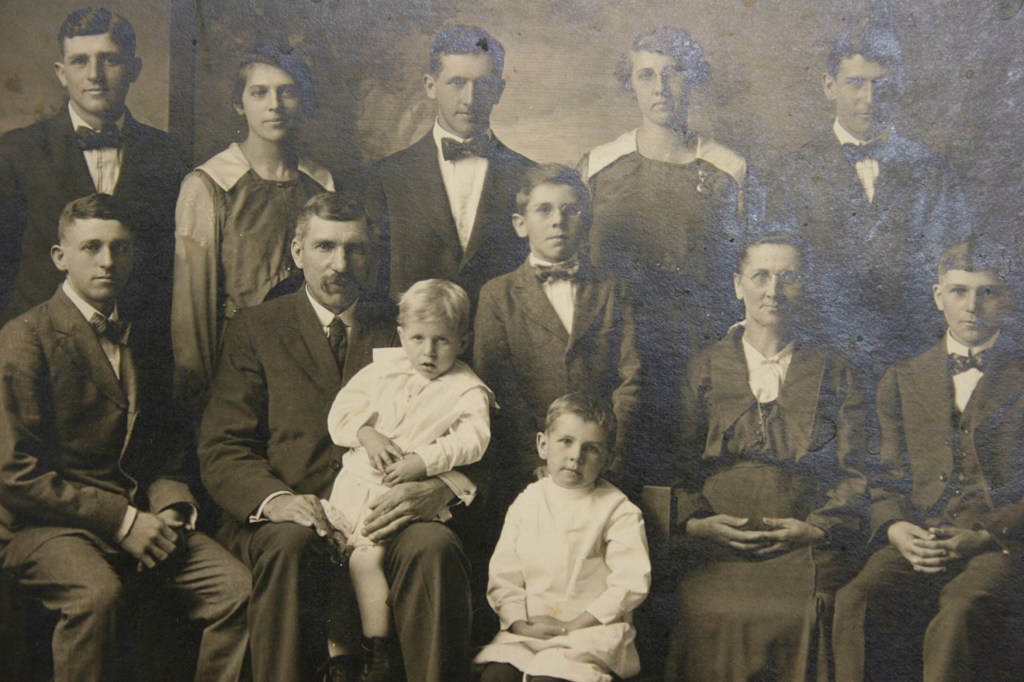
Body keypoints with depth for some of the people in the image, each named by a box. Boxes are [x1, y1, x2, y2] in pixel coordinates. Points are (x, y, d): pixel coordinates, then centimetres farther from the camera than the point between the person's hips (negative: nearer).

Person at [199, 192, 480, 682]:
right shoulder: (255, 329, 14)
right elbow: (221, 450, 6)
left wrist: (437, 489, -15)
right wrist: (274, 499, -17)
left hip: (389, 517, 1)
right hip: (288, 517, 0)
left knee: (433, 546, -32)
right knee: (288, 544, -34)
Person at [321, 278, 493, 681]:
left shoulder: (467, 391, 1)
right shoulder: (383, 368, 13)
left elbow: (472, 440, -13)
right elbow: (342, 409, 10)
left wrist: (423, 462, -25)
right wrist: (366, 433, -10)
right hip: (355, 482, 5)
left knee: (366, 557, -21)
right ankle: (334, 645, 11)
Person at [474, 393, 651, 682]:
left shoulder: (618, 510, -3)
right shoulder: (527, 503, 8)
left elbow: (631, 584, -11)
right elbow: (503, 577, 6)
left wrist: (572, 625, -15)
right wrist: (520, 624, -11)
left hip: (591, 628, -3)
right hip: (531, 626, 4)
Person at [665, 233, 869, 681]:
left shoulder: (833, 372, 15)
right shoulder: (703, 370, 16)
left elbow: (855, 473, 8)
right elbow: (673, 463, 11)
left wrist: (815, 528, -9)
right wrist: (695, 522, -7)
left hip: (807, 554, 0)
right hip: (714, 558, 0)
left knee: (797, 617, -26)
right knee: (718, 622, -24)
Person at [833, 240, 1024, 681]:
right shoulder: (902, 380, 22)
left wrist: (983, 535, -11)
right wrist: (895, 528, -4)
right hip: (915, 542, 3)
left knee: (958, 613, -36)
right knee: (855, 602, -30)